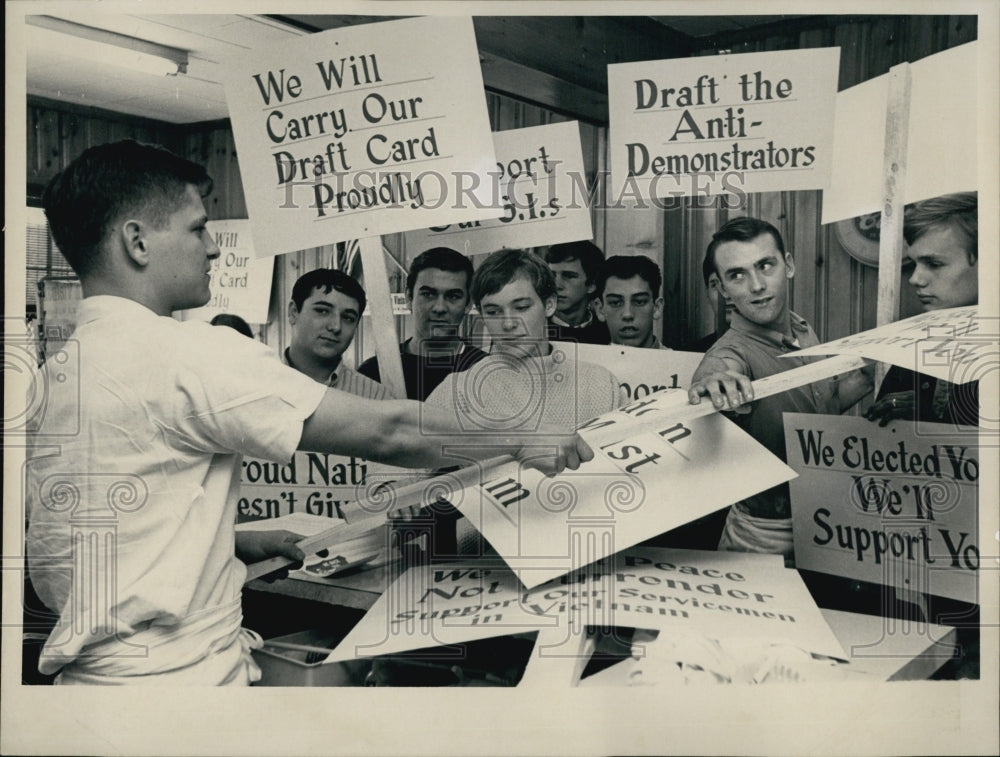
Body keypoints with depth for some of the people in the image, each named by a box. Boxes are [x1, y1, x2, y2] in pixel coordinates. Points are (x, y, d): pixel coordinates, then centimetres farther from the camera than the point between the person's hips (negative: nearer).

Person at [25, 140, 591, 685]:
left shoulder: (56, 367, 7)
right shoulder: (187, 356, -20)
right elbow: (388, 433, -17)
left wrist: (234, 540, 14)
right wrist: (522, 440, -5)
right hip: (177, 677, -9)